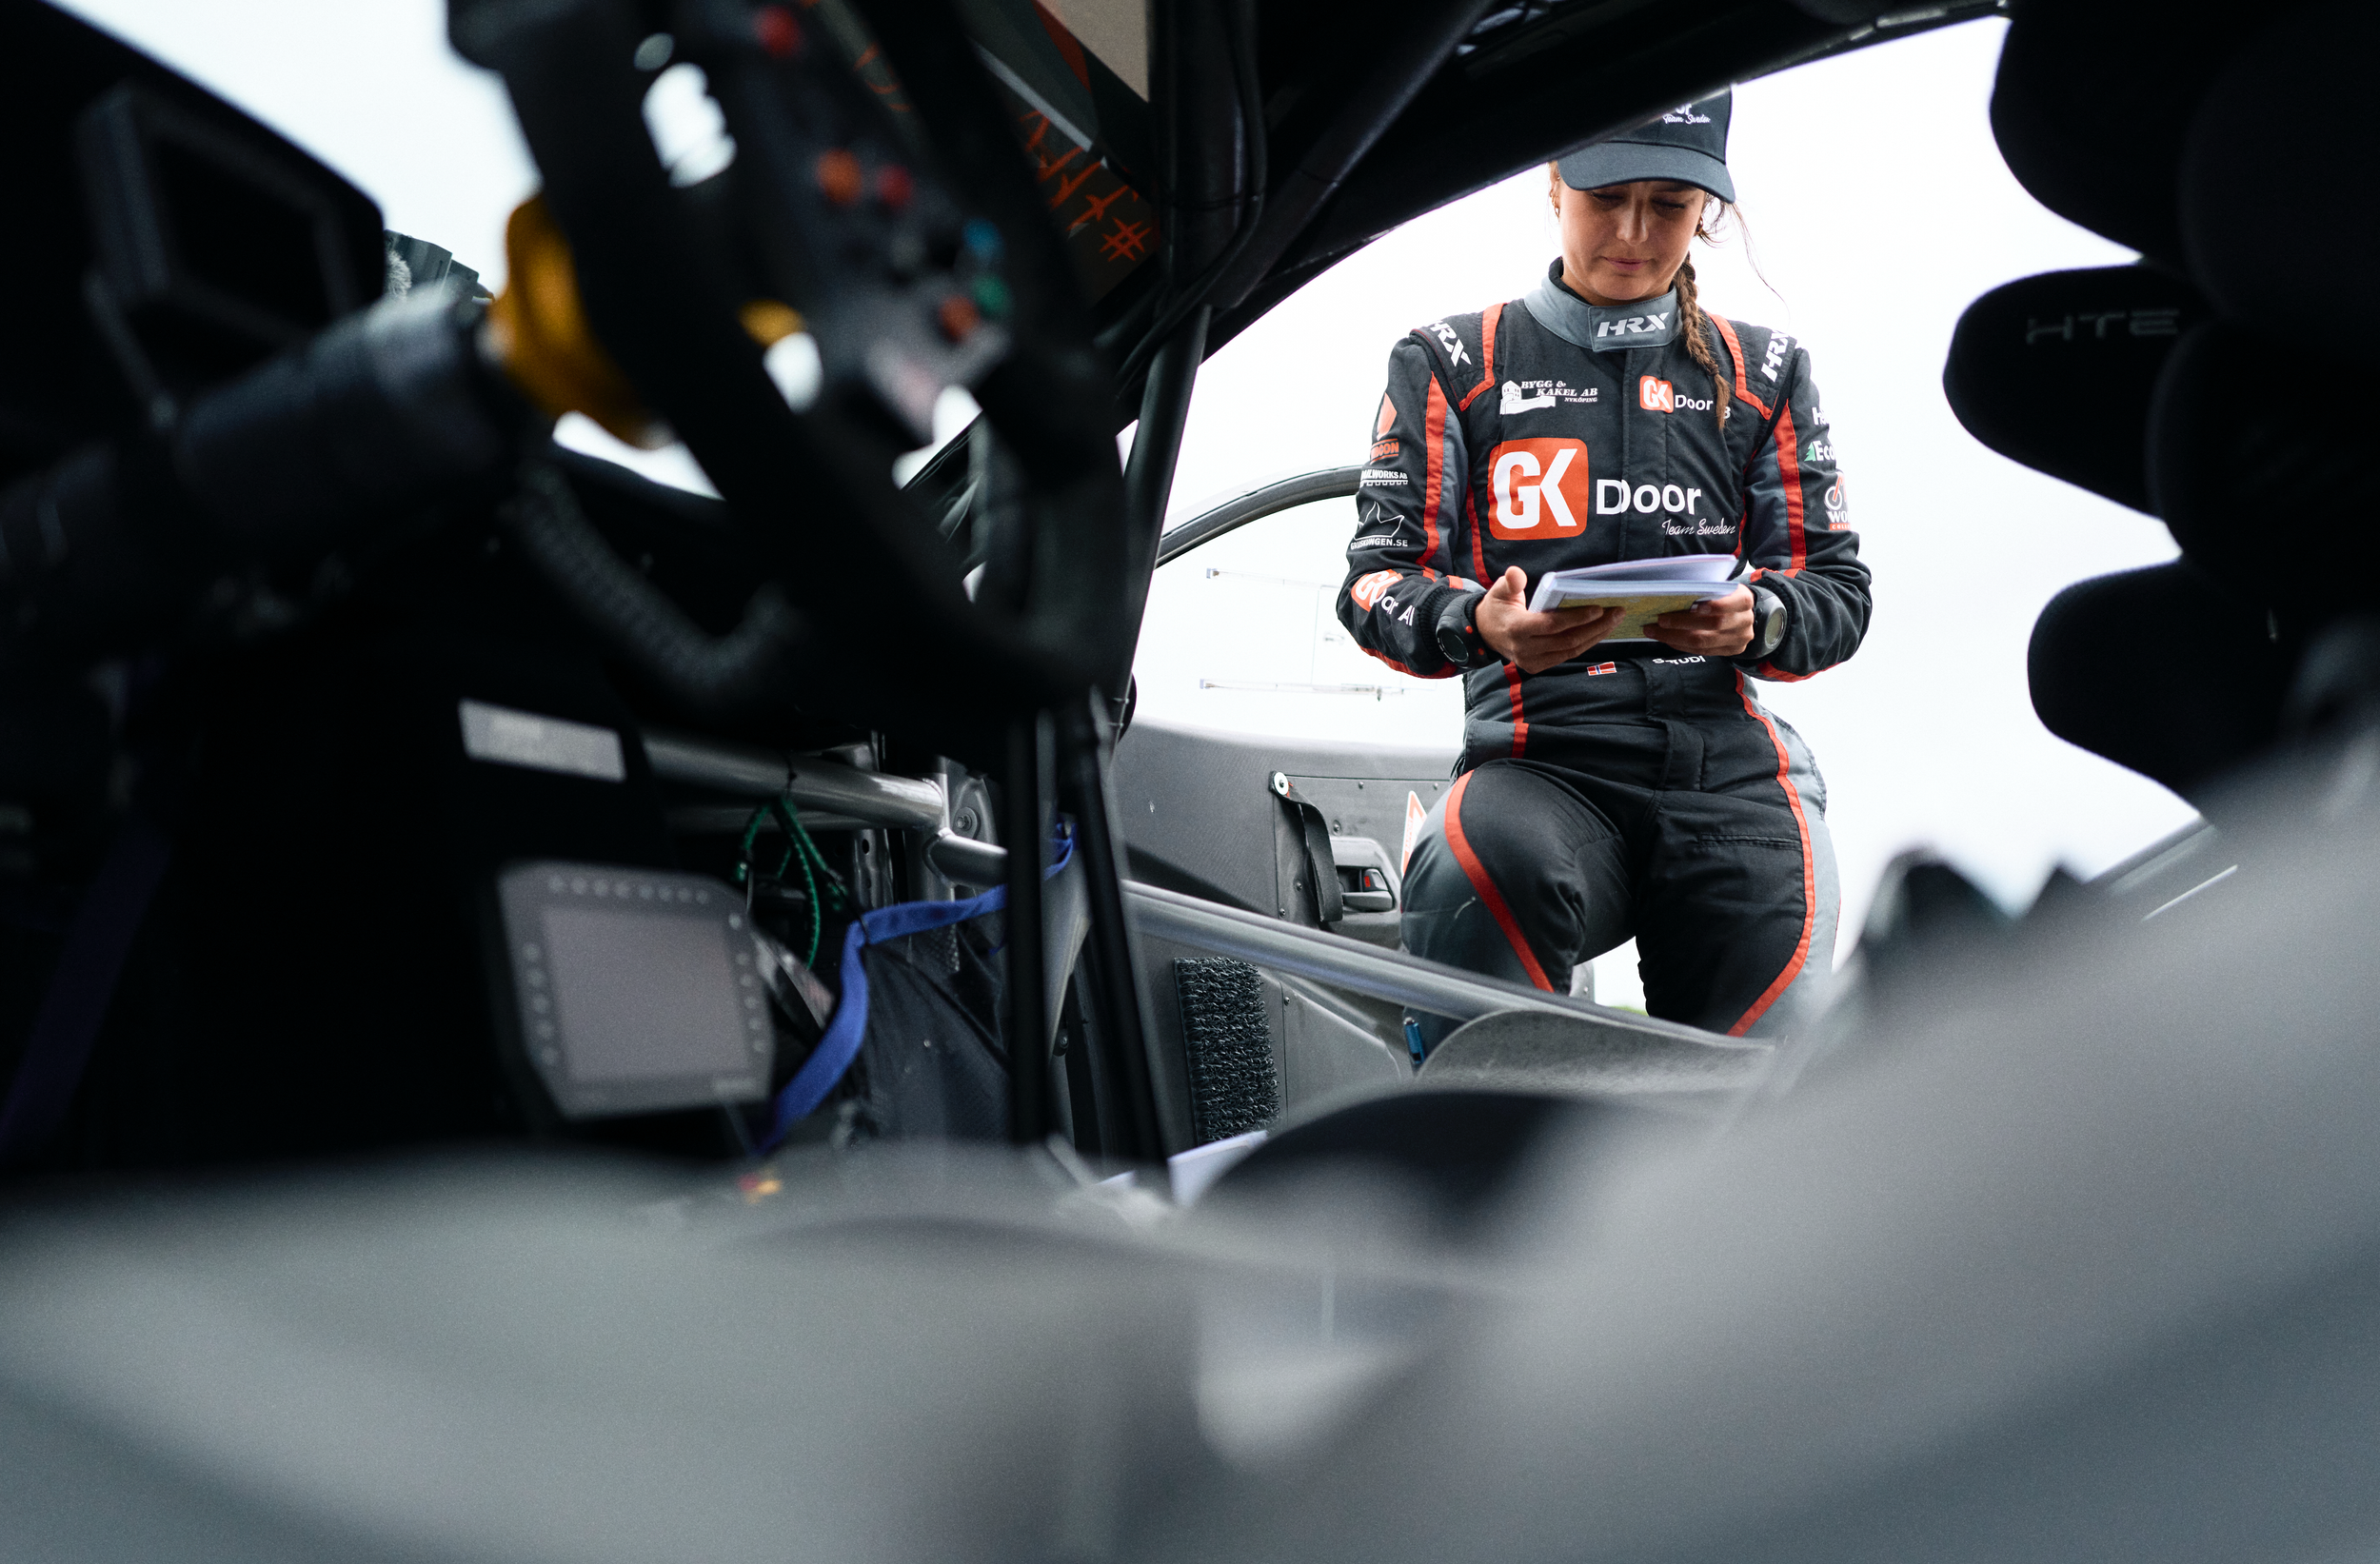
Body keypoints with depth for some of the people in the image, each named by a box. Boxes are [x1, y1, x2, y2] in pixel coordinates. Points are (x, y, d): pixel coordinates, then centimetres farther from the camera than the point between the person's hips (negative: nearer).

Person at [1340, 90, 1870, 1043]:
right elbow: (1378, 578, 7)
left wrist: (1755, 622, -8)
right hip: (1538, 751, -1)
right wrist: (1481, 624, -17)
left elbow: (1836, 587, 17)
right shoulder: (1454, 365, 15)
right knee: (1475, 871, -38)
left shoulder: (1763, 373, 21)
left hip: (1726, 753, 2)